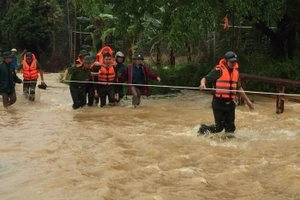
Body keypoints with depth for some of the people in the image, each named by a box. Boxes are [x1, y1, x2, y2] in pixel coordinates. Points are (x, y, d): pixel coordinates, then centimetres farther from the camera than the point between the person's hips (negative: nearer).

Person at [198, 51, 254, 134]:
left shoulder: (235, 71, 10)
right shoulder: (218, 70, -9)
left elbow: (239, 88, 21)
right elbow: (205, 78, -10)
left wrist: (247, 101, 23)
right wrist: (203, 84, -34)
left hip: (230, 103, 6)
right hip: (219, 103, -6)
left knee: (230, 127, 8)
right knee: (219, 127, -4)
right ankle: (203, 129, 20)